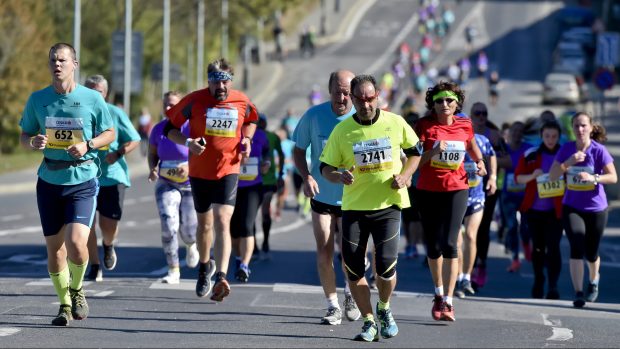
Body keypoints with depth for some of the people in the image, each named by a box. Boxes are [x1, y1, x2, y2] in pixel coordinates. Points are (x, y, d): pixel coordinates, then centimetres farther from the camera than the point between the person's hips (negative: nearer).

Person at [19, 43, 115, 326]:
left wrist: (87, 145, -12)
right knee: (54, 247, 5)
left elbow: (110, 133, 7)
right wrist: (34, 142, -13)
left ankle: (76, 289, 12)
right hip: (49, 182, 3)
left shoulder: (92, 99, -3)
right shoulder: (37, 100, 3)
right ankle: (65, 304, 22)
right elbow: (24, 136, 11)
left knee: (76, 243, -17)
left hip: (83, 180, -3)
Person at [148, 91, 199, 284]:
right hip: (166, 184, 2)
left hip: (191, 185, -2)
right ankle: (173, 270, -7)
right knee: (168, 226, -15)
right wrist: (152, 168, -10)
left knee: (188, 231, 5)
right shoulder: (159, 129, -1)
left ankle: (191, 245, 44)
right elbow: (152, 154, 11)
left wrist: (190, 167, -33)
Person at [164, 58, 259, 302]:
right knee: (205, 223, 15)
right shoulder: (195, 100, -9)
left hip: (228, 170, -1)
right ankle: (205, 267, 41)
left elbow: (251, 120, 21)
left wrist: (246, 139, 1)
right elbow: (170, 128, -1)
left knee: (222, 222, -17)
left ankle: (221, 277, -27)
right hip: (200, 170, 1)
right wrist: (188, 142, -19)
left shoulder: (242, 102, -2)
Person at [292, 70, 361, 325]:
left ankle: (350, 292, 24)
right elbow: (298, 150, 2)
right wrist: (306, 177, -15)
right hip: (322, 196, 1)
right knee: (324, 251, -1)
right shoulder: (313, 116, -9)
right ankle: (333, 306, 13)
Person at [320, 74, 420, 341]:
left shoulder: (395, 123, -2)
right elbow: (326, 167, 2)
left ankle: (384, 309, 20)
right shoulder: (342, 131, -2)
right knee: (353, 268, -3)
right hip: (354, 206, 1)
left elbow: (414, 151, 13)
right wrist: (339, 176, -20)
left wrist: (404, 176, -4)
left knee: (386, 264, -12)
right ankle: (369, 322, 14)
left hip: (388, 204, -1)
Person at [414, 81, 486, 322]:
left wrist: (480, 163, 6)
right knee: (433, 245, 8)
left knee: (449, 244, -13)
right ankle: (439, 294, 30)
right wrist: (433, 152, -23)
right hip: (428, 191, 0)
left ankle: (447, 302, -13)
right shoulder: (425, 126, -4)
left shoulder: (464, 125, 3)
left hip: (456, 189, 0)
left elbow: (472, 147, 24)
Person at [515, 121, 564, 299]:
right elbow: (518, 177, 4)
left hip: (555, 211, -2)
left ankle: (553, 286, -12)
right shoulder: (530, 155, 4)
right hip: (534, 209, 2)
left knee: (553, 248, -11)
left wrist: (566, 182, -13)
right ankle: (538, 281, 30)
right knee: (538, 247, 13)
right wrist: (532, 176, -13)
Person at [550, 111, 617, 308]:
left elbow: (613, 177, -14)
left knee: (591, 253, 9)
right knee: (576, 247, -19)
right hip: (571, 208, 1)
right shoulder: (566, 149, -2)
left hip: (596, 209, -1)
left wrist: (593, 177, -30)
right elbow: (552, 176, -4)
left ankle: (593, 281, 43)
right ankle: (578, 293, -15)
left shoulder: (599, 150, -10)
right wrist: (568, 163, -19)